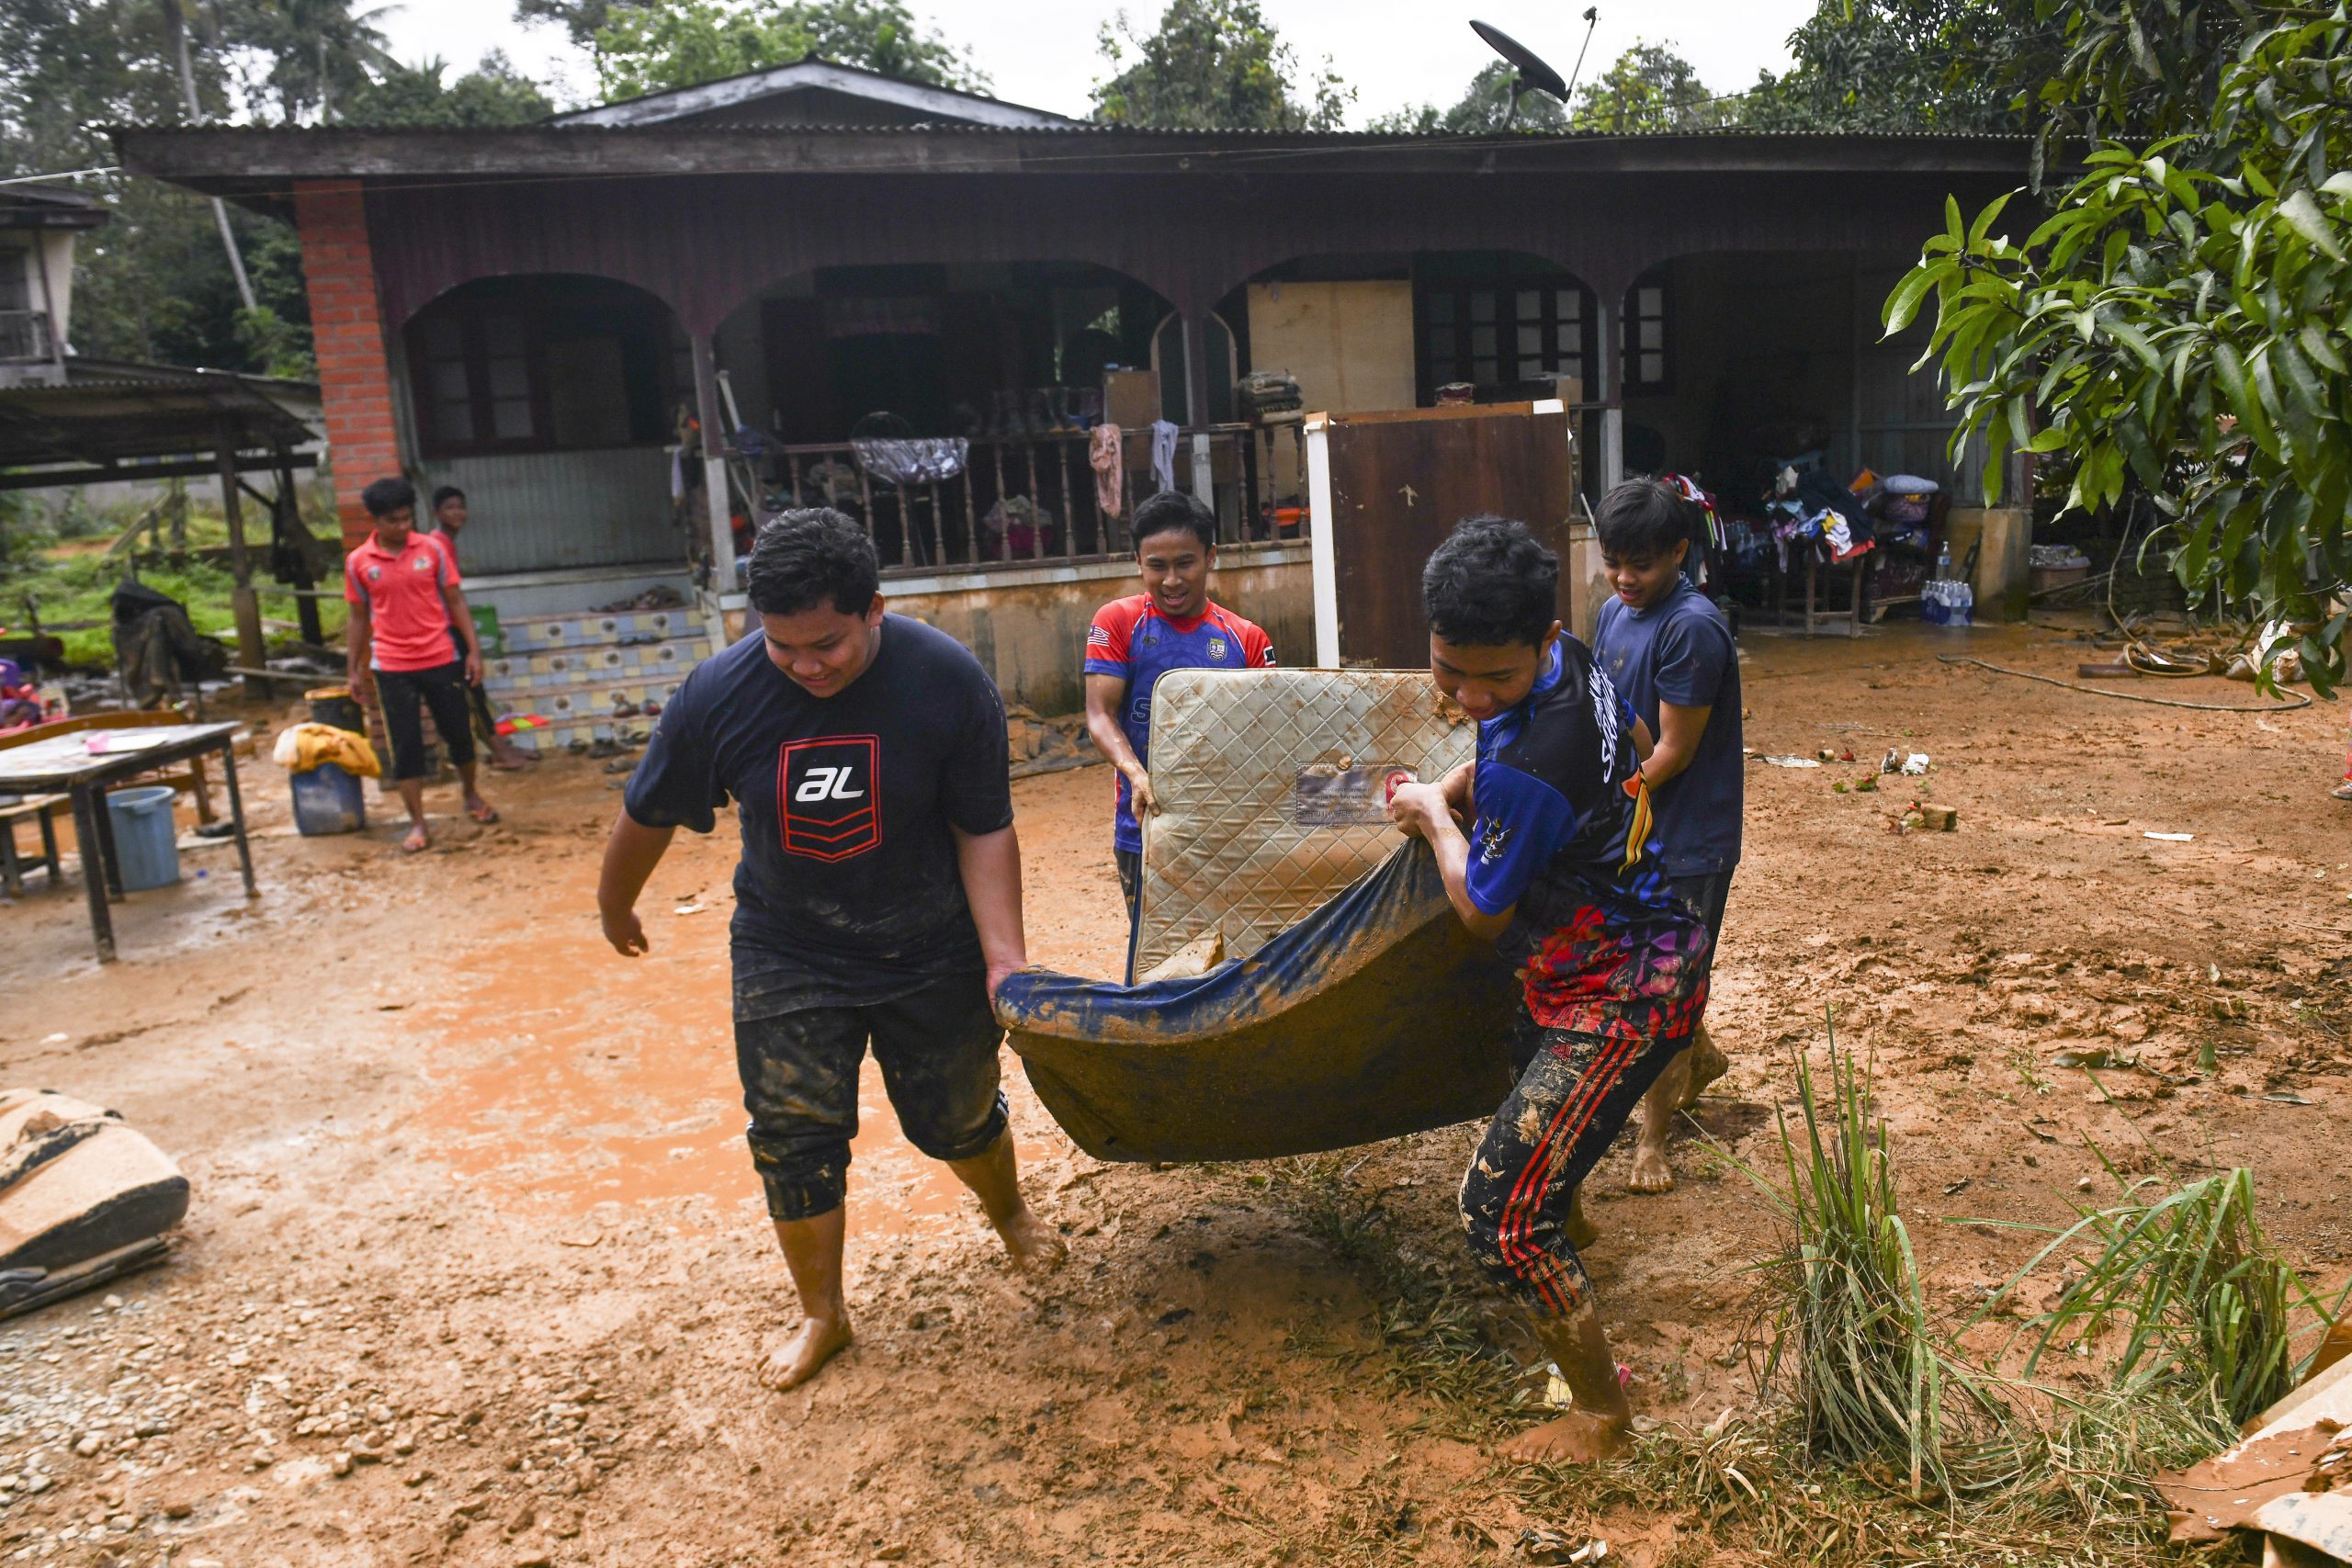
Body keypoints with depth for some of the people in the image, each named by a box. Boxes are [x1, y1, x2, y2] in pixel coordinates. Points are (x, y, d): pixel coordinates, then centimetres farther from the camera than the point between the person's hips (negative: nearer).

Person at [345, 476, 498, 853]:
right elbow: (359, 618, 7)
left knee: (459, 733, 10)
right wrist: (355, 671, 8)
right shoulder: (358, 562, 0)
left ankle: (471, 794, 34)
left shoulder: (431, 550, -1)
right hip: (392, 668, 0)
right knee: (405, 744, 2)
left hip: (441, 659, 0)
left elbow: (455, 600, 3)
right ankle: (417, 823, 10)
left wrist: (473, 650, -2)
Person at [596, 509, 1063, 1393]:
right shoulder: (719, 694, -19)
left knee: (958, 1116, 13)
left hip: (931, 948, 0)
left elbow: (984, 830, -13)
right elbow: (649, 815, -1)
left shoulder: (949, 682, -21)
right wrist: (615, 908, 14)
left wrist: (1003, 957, -20)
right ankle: (821, 1314, 25)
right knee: (794, 1135, 1)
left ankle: (1009, 1212, 47)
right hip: (788, 954, 1)